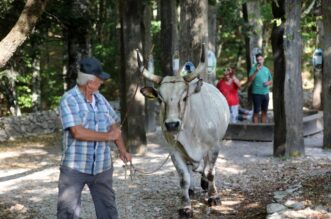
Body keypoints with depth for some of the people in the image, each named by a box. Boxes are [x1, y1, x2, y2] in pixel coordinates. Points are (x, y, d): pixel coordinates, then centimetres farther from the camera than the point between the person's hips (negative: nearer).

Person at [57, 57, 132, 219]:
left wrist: (122, 150, -2)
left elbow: (113, 125, 15)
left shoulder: (100, 99, 9)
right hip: (75, 168, -6)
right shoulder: (69, 100, -12)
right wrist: (108, 136, -12)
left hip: (102, 167, 6)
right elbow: (78, 132, -22)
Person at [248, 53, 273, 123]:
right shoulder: (254, 69, -3)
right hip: (257, 93, -5)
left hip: (265, 93, 5)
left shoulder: (266, 69, 12)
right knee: (256, 112, -5)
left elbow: (271, 80, 22)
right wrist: (256, 71, -23)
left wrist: (268, 82, -1)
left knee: (264, 112, 10)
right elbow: (249, 80, -15)